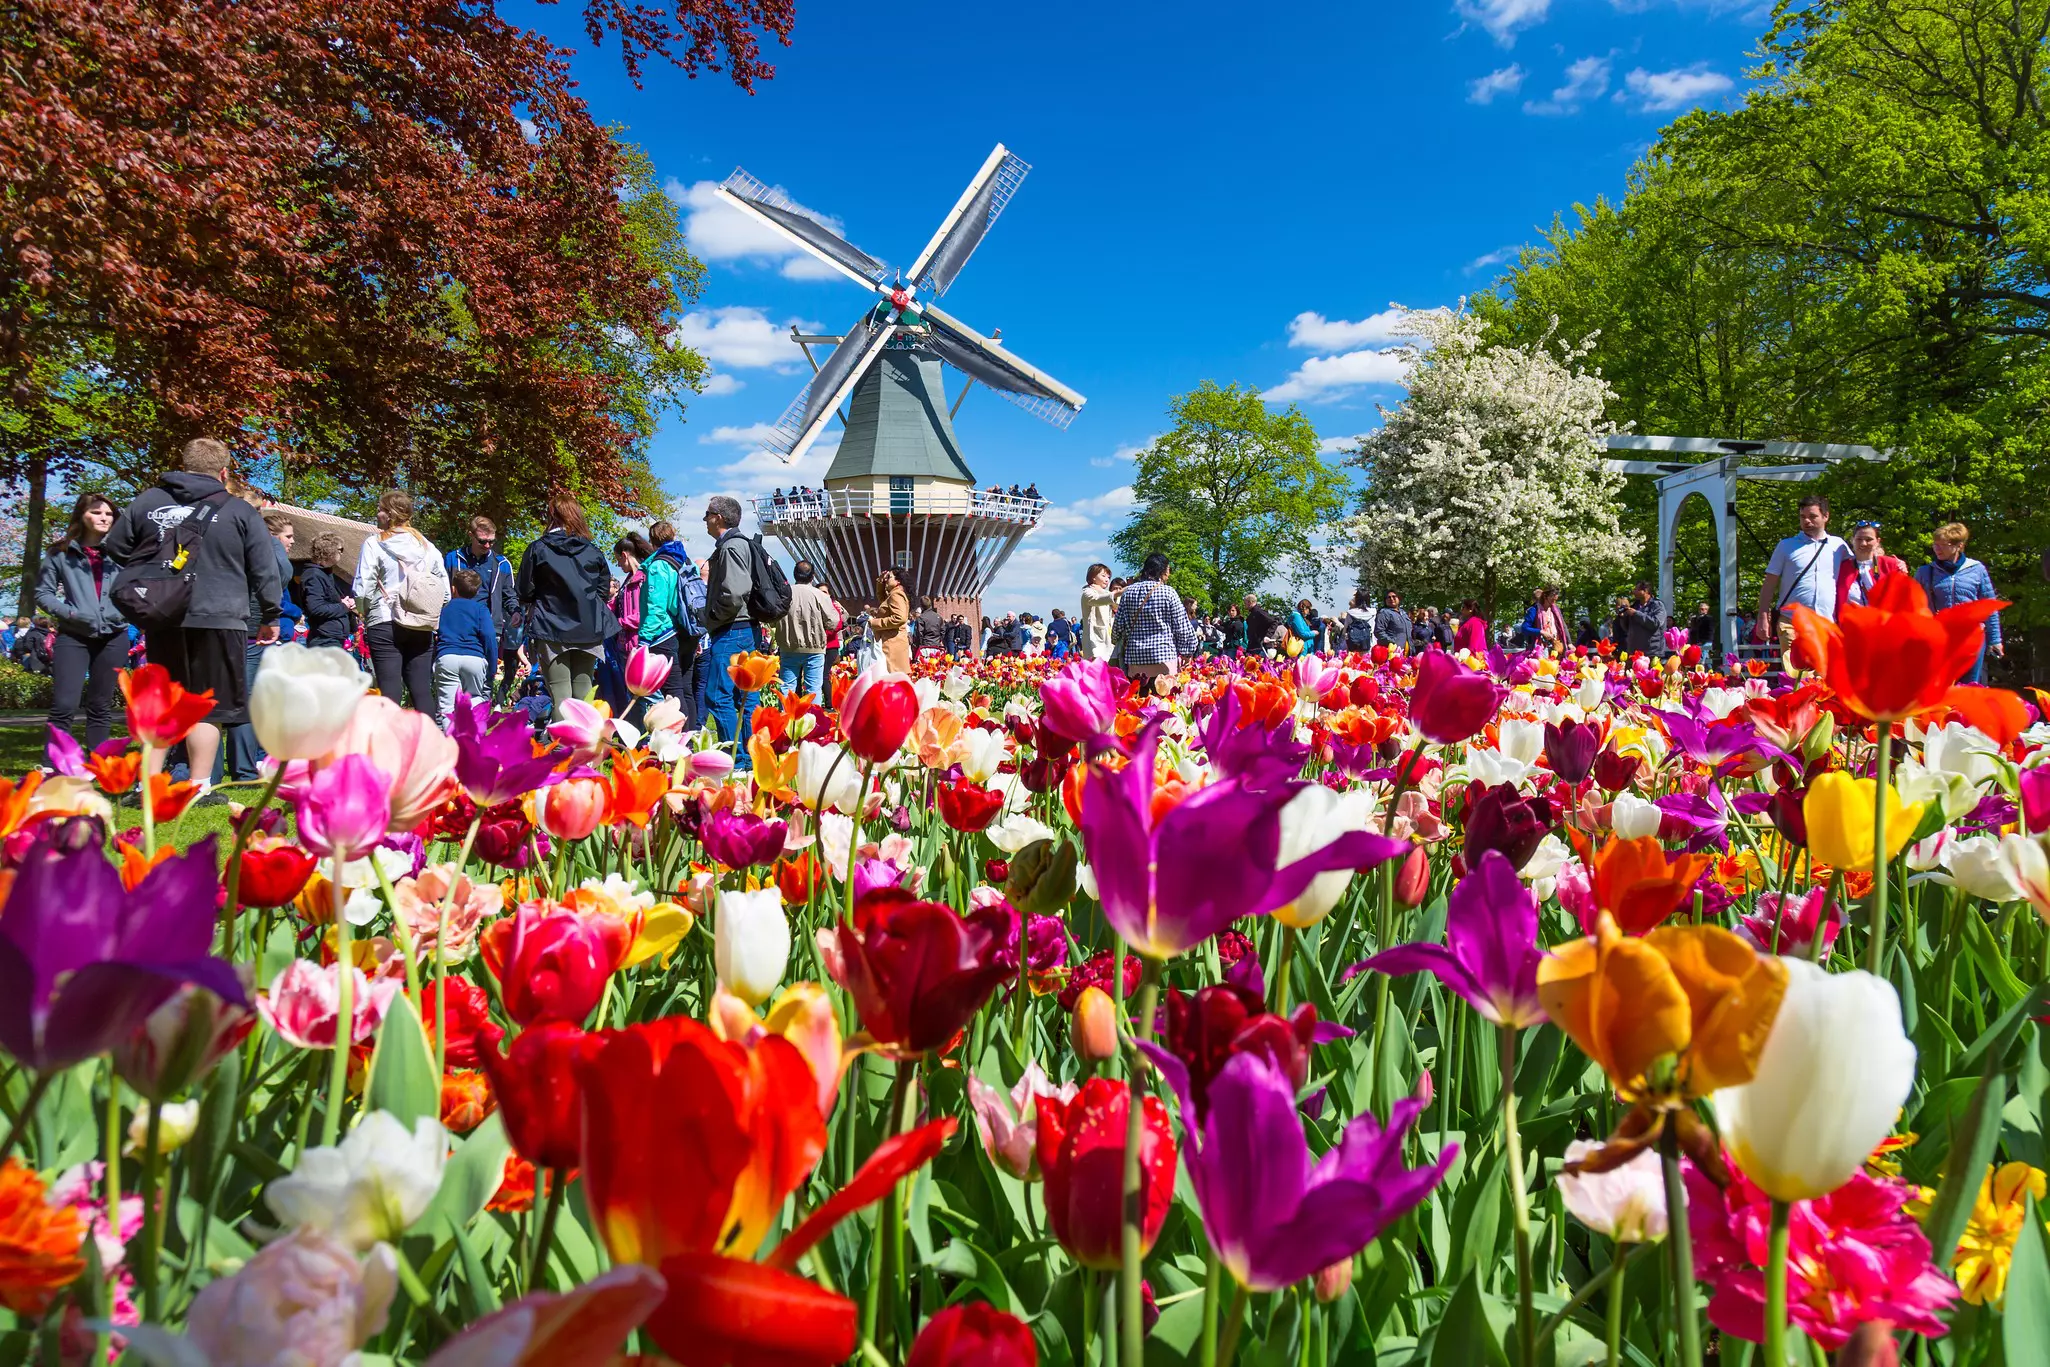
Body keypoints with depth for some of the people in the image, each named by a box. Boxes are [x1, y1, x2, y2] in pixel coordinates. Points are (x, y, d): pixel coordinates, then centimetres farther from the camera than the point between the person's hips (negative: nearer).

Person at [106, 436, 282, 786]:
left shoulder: (146, 501, 9)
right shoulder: (240, 512, 0)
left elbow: (116, 547, 18)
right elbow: (265, 570, 4)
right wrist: (270, 617, 13)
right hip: (219, 620, -4)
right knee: (209, 706, 1)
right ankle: (199, 788, 0)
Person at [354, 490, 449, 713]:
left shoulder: (374, 544, -4)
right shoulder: (427, 546, 9)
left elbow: (362, 590, -8)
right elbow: (445, 591, 7)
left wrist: (365, 614, 9)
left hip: (385, 626, -4)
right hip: (422, 628, 4)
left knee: (389, 689, -3)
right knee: (422, 690, 6)